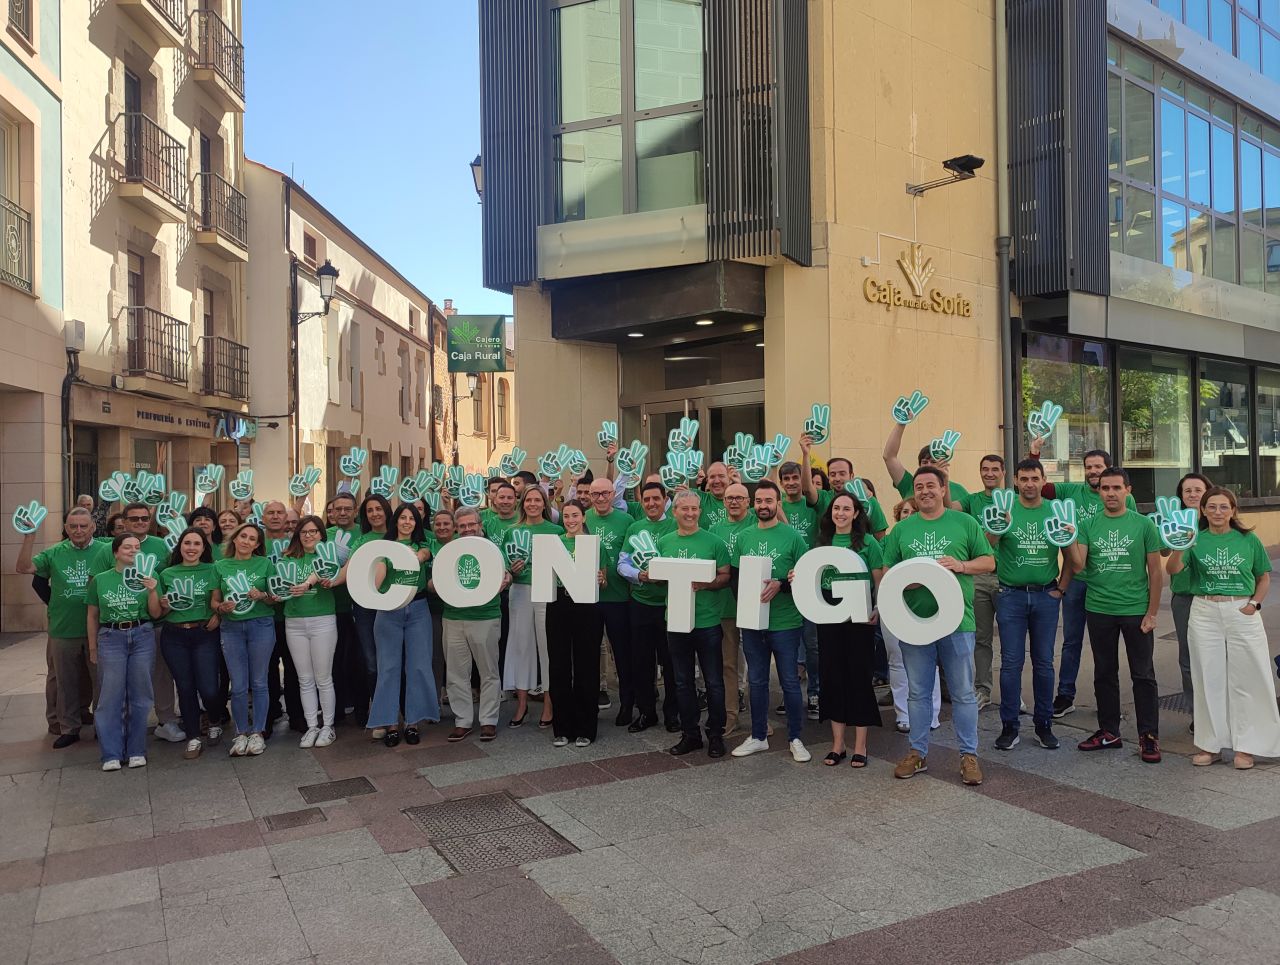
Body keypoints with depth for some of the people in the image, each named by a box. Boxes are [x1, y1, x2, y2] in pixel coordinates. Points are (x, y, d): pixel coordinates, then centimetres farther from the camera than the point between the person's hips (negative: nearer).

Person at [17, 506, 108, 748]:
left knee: (100, 679, 12)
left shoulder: (105, 551, -4)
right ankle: (68, 728, 23)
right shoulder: (55, 553, 1)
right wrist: (29, 537, -16)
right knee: (65, 681, 11)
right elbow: (24, 568, -7)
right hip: (63, 630, 1)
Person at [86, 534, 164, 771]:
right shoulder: (100, 580, 5)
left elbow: (155, 614, 3)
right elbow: (92, 615, 12)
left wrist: (152, 591, -13)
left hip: (142, 636, 0)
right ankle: (111, 754, 4)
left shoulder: (147, 577, 4)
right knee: (110, 695, -2)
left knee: (139, 694, 3)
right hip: (111, 637, 0)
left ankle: (137, 751, 12)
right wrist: (93, 647, 11)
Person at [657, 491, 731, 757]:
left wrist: (706, 584, -23)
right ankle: (690, 734, 25)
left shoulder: (713, 541, -4)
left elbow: (725, 577, -4)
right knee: (683, 681, 12)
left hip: (707, 620, -3)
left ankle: (716, 735, 20)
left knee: (714, 682, 6)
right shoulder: (664, 542, 7)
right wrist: (648, 576, -8)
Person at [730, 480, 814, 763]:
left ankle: (795, 739, 19)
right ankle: (758, 737, 26)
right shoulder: (744, 537, 6)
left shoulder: (792, 536, -6)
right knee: (756, 681, 13)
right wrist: (743, 589, -10)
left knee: (790, 681, 5)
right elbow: (734, 576, 10)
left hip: (785, 622, -4)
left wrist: (780, 585, -21)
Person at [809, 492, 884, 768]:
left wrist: (879, 609, -16)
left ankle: (860, 745, 13)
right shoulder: (822, 542, 8)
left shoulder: (867, 542, -2)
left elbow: (880, 581, -2)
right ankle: (837, 744, 18)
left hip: (859, 618, -3)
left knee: (859, 676, 2)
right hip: (829, 618, 4)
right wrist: (798, 578, -5)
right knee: (832, 676, 7)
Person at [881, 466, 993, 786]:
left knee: (963, 693, 5)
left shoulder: (965, 523, 4)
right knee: (918, 693, 11)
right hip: (913, 620, 2)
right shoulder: (901, 529, 9)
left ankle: (969, 755, 17)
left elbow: (989, 562, 4)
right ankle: (918, 753, 22)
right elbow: (887, 571, 9)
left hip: (957, 621, -2)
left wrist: (962, 565, -14)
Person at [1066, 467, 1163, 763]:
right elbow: (1079, 565, -5)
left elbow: (1155, 571, 0)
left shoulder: (1143, 525, -2)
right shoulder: (1087, 525, 2)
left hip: (1136, 611, -2)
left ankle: (1148, 736, 14)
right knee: (1104, 673, 12)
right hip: (1098, 610, 2)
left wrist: (1152, 613, -4)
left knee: (1143, 675, 4)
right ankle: (1109, 732, 24)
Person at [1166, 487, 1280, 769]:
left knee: (1245, 679, 4)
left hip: (1242, 613, 0)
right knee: (1209, 680, 6)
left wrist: (1255, 603, -5)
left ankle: (1245, 746, 16)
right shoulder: (1196, 540, 1)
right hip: (1205, 614, 0)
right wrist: (1179, 547, -31)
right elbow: (1173, 569, -13)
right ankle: (1211, 745, 16)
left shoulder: (1248, 540, 2)